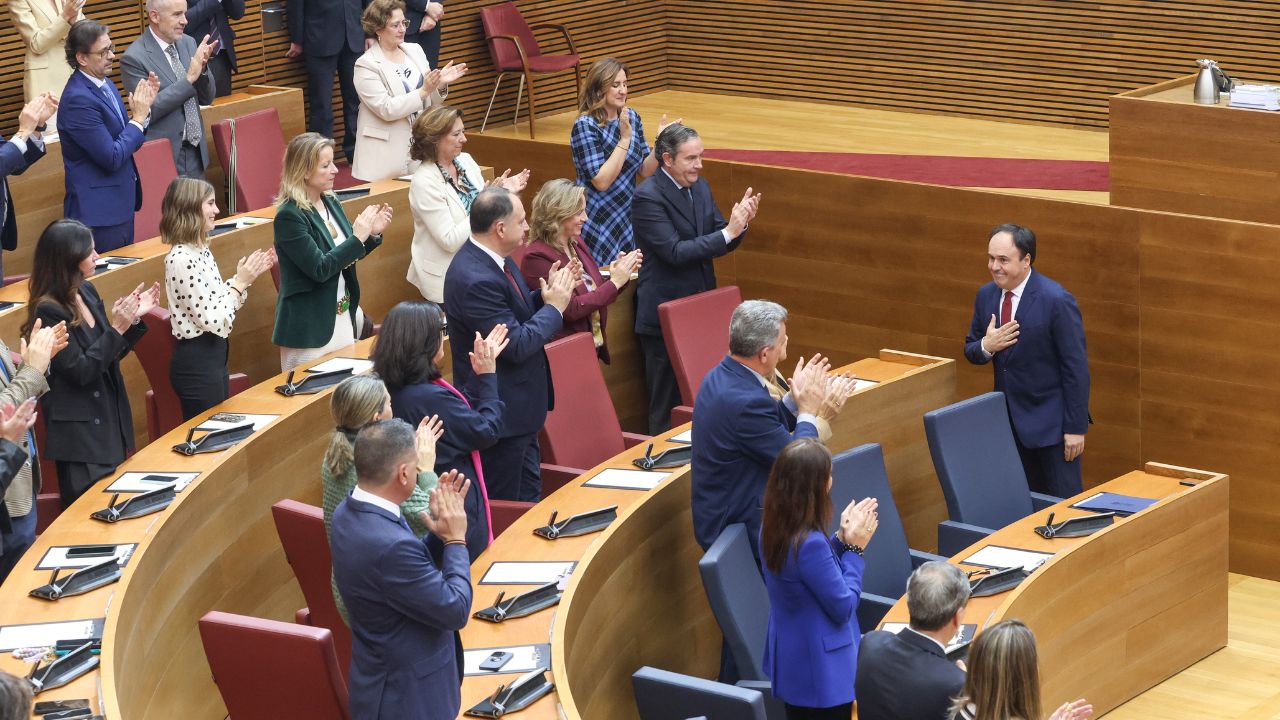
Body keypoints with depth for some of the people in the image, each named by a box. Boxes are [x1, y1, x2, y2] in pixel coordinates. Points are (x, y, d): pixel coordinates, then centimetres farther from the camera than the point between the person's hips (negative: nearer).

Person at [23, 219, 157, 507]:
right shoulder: (48, 311, -19)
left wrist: (134, 318, -1)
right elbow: (80, 371, -20)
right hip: (78, 431, -8)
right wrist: (116, 328, -24)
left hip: (109, 418, 8)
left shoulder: (87, 292, 4)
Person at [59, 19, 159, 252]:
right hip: (99, 211, -9)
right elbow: (112, 158, -22)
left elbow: (129, 141, 13)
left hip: (121, 204, 9)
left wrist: (144, 107, -2)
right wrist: (139, 117, -14)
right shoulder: (78, 99, -21)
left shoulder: (105, 84, 7)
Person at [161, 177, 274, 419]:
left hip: (214, 355, 9)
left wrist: (245, 277, 4)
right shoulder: (181, 260, -22)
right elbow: (214, 321, -23)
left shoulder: (201, 250, 7)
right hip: (196, 362, -9)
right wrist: (240, 282, -13)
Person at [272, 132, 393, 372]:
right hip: (311, 327, -7)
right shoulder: (289, 216, -17)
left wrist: (372, 234, -2)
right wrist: (357, 237, -21)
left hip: (343, 316, 7)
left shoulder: (331, 202, 5)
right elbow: (319, 269, -21)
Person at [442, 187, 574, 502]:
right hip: (501, 413, -10)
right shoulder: (476, 279, -27)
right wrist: (554, 307, -13)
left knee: (529, 498, 19)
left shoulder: (494, 259, 3)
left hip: (519, 408, 10)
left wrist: (546, 295, -1)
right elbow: (517, 345, -26)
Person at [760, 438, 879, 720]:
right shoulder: (810, 543, -30)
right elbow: (843, 607, -19)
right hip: (820, 673, -9)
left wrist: (841, 539, 2)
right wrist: (855, 548, -11)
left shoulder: (772, 529, -2)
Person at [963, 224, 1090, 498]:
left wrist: (1075, 427, -15)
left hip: (1051, 421, -6)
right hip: (1008, 419, 6)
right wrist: (986, 346, -12)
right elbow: (971, 351, 13)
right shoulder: (986, 295, 2)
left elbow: (1076, 367, -14)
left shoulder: (1056, 300, -17)